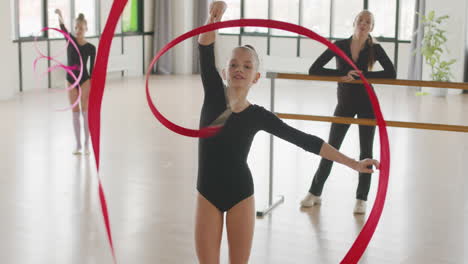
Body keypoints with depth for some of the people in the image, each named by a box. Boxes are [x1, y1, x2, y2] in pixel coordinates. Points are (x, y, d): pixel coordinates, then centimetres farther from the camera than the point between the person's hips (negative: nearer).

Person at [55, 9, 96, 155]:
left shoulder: (90, 48, -5)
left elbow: (92, 68, -2)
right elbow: (63, 28, -21)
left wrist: (92, 87, -4)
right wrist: (60, 16, -41)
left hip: (85, 80, -2)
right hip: (71, 80, 2)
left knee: (85, 112, 0)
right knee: (75, 113, 7)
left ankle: (87, 144, 10)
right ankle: (78, 144, 15)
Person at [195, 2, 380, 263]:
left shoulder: (258, 115, -8)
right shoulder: (214, 95, -6)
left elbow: (304, 140, -6)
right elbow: (206, 51, -17)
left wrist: (353, 163, -7)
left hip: (240, 194, -1)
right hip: (208, 193, 1)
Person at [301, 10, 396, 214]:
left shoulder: (374, 49, -8)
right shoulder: (340, 46, -7)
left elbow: (391, 73, -20)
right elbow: (313, 70, -13)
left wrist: (361, 75, -22)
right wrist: (342, 74, -24)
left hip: (367, 105, -1)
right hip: (344, 104, 1)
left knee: (366, 151, 4)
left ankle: (361, 199, 13)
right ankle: (315, 193, 18)